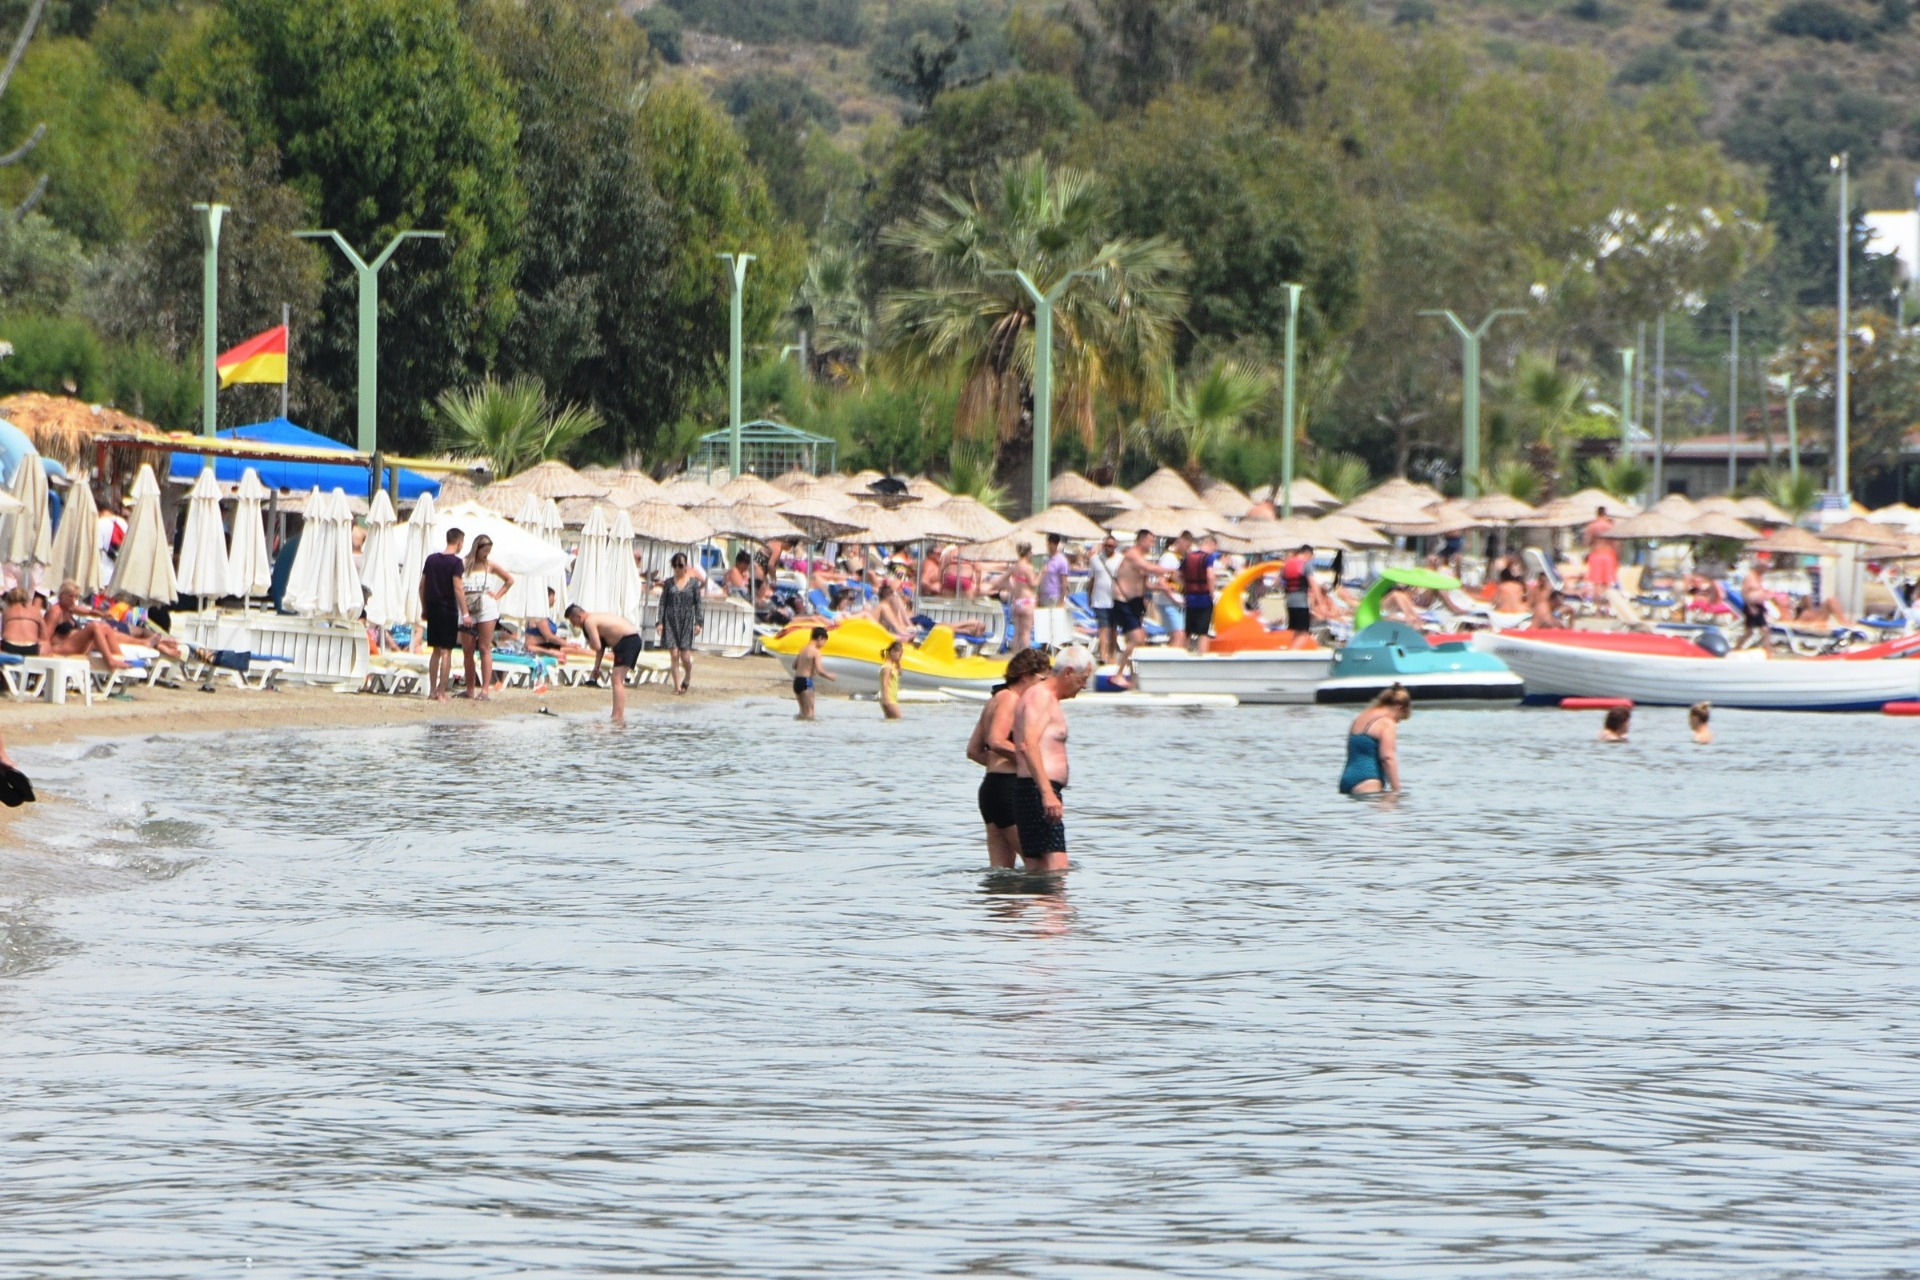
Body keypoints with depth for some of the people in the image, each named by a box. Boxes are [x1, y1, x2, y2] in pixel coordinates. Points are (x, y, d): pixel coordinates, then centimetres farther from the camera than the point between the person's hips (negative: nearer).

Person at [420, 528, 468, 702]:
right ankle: (441, 692, -4)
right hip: (448, 610, -6)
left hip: (432, 609, 6)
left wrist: (424, 608, 19)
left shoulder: (431, 559, 8)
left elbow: (422, 585, 11)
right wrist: (465, 613, -16)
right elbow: (458, 589, -17)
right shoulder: (456, 562, -11)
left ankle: (432, 690, 17)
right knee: (446, 651, -2)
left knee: (436, 651, 15)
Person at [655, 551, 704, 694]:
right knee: (674, 655, -4)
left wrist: (698, 622, -4)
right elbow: (662, 603, 6)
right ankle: (677, 686, 2)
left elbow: (698, 603, 4)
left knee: (685, 656, -6)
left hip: (687, 621, -1)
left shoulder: (693, 582, 4)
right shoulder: (668, 583, 6)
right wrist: (660, 622, -2)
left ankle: (687, 677, 24)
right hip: (671, 622, 1)